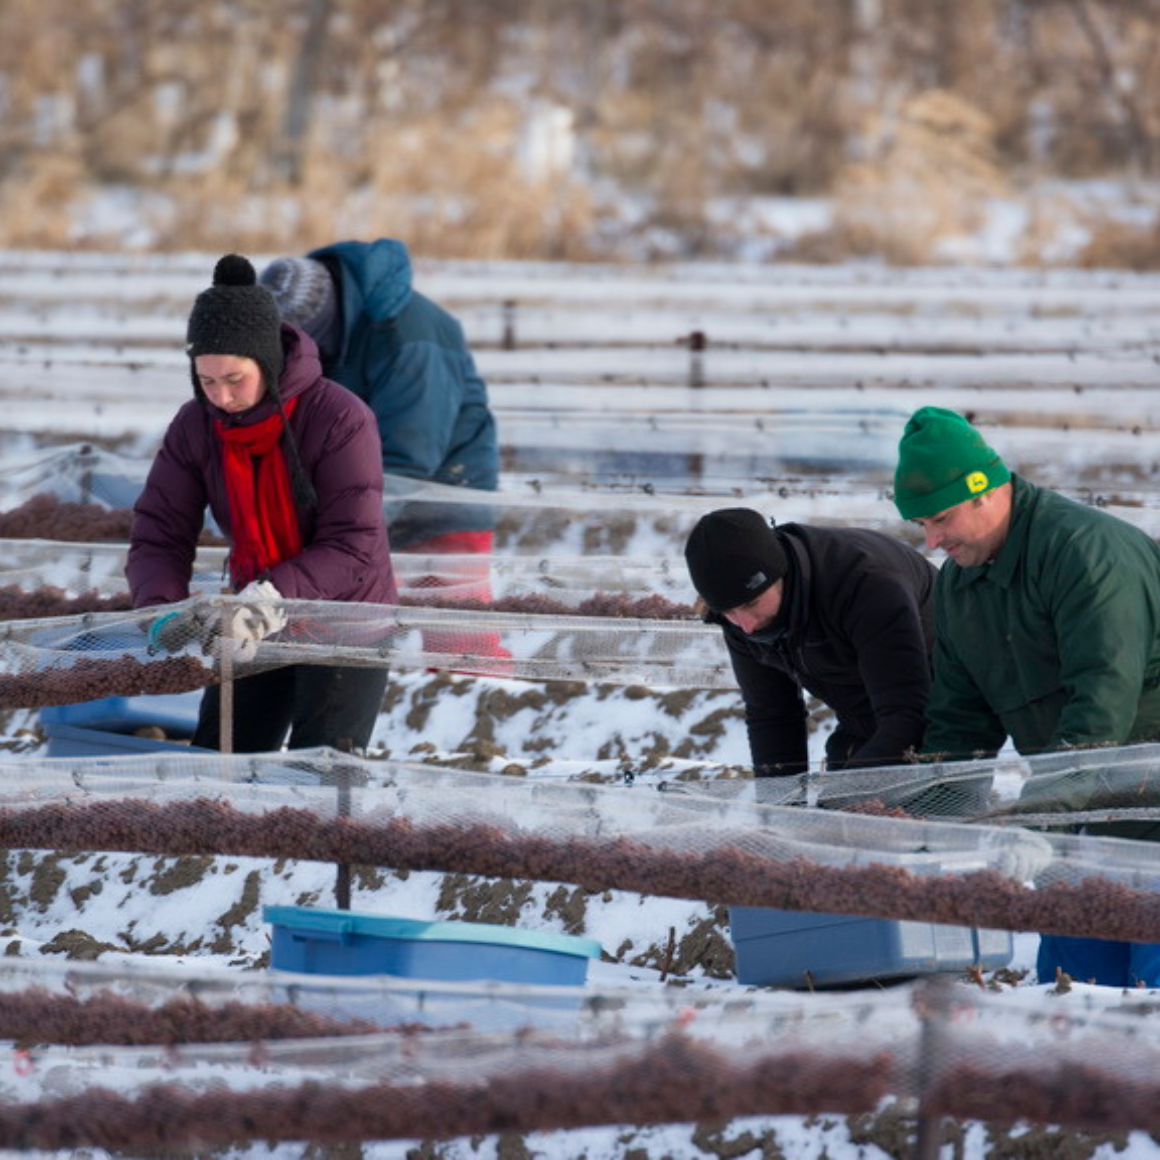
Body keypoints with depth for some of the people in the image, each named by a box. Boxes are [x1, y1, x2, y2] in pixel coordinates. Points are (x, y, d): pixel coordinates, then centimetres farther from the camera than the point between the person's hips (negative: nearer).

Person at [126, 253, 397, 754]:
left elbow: (353, 548, -25)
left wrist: (274, 594, -40)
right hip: (260, 626, 5)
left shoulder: (340, 418, -23)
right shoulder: (194, 427, -9)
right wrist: (162, 608, -31)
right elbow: (157, 537, -10)